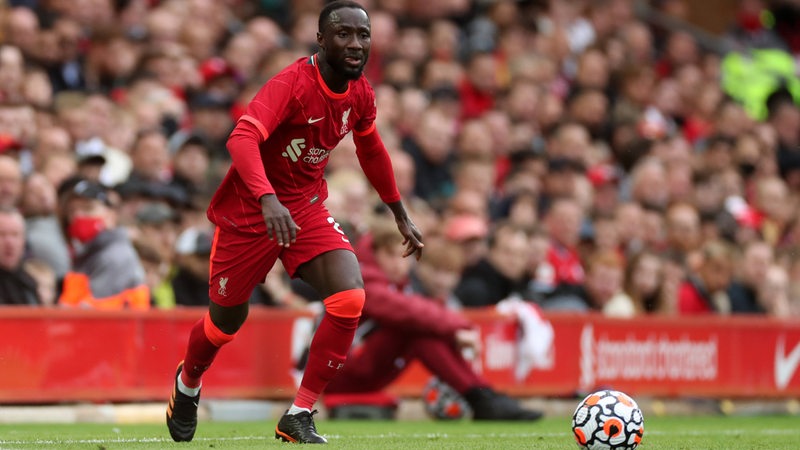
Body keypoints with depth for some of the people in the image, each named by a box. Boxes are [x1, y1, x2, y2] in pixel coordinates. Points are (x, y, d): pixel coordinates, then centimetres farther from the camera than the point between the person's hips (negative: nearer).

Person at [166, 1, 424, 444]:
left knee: (349, 297, -20)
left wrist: (401, 216, 24)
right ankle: (187, 383, 46)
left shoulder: (361, 94, -3)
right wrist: (268, 199, -53)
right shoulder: (293, 82, -24)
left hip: (306, 207, 5)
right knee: (226, 320, 9)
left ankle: (298, 418, -10)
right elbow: (242, 138, -38)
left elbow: (371, 151, 18)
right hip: (250, 209, -5)